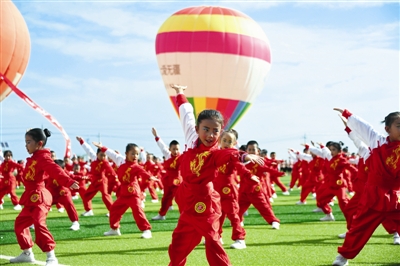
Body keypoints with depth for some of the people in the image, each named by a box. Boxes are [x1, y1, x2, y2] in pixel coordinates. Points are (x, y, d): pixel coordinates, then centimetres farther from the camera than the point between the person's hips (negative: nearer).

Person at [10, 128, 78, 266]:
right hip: (31, 198, 10)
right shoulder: (34, 158, 13)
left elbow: (56, 170, -32)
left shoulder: (43, 158, -16)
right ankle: (27, 254, 30)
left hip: (38, 197, -10)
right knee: (19, 224, 18)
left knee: (39, 224, -23)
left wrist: (68, 182, -45)